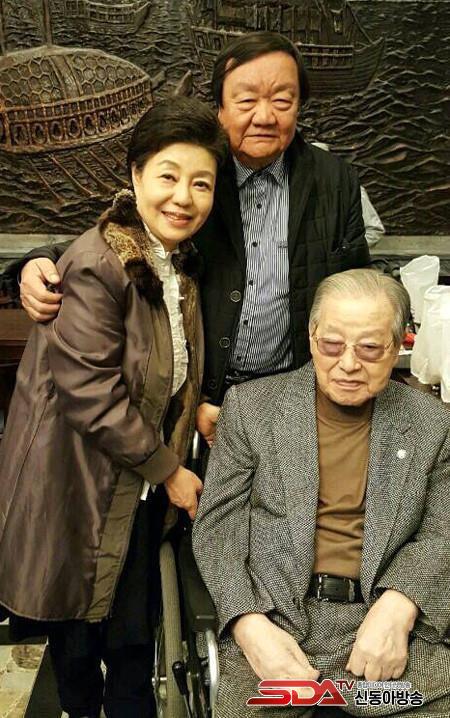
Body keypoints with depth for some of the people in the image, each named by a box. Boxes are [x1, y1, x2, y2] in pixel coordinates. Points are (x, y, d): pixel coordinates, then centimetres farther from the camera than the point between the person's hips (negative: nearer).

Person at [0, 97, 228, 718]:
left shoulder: (182, 263, 5)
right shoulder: (96, 268, -22)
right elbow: (92, 395, -23)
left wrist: (200, 410, 2)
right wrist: (169, 470, -13)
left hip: (142, 491, 7)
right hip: (79, 490, -6)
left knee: (135, 638, 15)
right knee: (77, 641, 13)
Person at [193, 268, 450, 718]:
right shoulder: (250, 405, 4)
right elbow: (217, 526, 2)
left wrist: (399, 607, -16)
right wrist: (249, 625, -13)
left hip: (391, 625, 1)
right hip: (273, 618, -1)